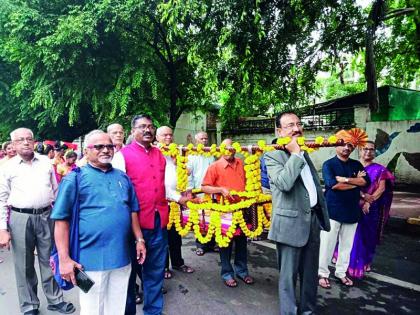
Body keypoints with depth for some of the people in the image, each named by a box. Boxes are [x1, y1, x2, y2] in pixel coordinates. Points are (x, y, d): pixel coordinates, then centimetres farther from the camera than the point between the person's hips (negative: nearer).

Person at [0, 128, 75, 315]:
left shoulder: (46, 163, 6)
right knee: (24, 265, 10)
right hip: (20, 219, -1)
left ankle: (55, 299, 28)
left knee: (50, 261, 12)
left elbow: (56, 191, 10)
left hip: (46, 217, 2)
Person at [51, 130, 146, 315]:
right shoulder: (75, 178, -5)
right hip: (91, 259, -4)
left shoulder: (122, 177, 10)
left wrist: (139, 239, 9)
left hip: (122, 256, 4)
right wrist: (64, 259, -11)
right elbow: (61, 220, -7)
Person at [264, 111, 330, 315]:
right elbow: (284, 183, -29)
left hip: (312, 220, 8)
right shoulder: (272, 156, -11)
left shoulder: (303, 154, 14)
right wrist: (295, 153, -19)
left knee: (310, 274, 20)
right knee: (288, 275, 7)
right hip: (291, 222, -7)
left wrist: (322, 215, 20)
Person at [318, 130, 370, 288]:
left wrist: (345, 179, -15)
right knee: (327, 244, 1)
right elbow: (333, 185, -19)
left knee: (347, 245, 13)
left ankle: (341, 272, 29)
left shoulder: (357, 164, 10)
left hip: (352, 211, 5)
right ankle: (323, 274, 16)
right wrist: (356, 182, -8)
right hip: (332, 210, -5)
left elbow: (365, 181, -6)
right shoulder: (328, 164, -5)